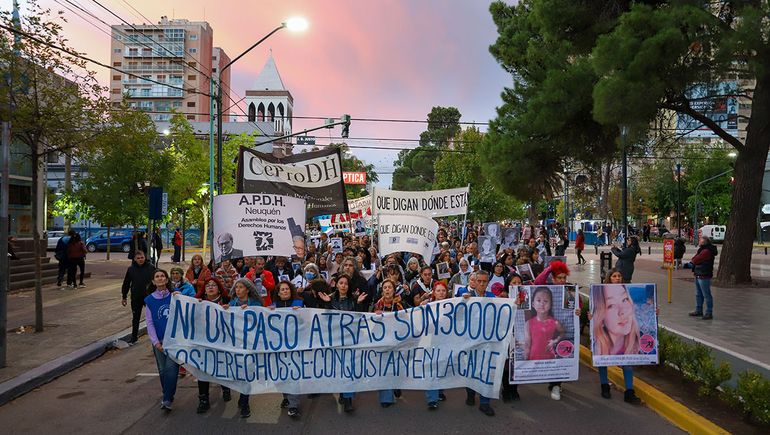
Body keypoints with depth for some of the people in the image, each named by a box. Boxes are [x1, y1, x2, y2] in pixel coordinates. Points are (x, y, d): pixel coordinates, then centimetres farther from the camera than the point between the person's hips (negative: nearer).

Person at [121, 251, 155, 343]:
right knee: (135, 318, 11)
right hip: (135, 298, 2)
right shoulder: (131, 269, -2)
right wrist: (124, 297, 7)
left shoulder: (150, 268, -7)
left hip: (149, 297, -1)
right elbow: (126, 284, 6)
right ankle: (134, 337, 22)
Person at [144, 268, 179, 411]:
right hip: (159, 340, 2)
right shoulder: (150, 300, 3)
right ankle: (167, 396, 25)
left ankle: (167, 399, -8)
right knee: (162, 369, 8)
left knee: (171, 368, -11)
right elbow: (149, 323, 2)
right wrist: (155, 341, -6)